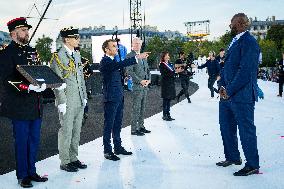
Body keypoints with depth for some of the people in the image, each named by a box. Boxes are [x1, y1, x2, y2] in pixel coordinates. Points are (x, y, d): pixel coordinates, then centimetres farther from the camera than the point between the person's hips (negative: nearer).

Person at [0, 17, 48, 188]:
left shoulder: (32, 51, 15)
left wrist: (43, 84, -1)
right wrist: (29, 87, -24)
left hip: (36, 105, 7)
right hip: (20, 106, -7)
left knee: (34, 140, 13)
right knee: (22, 141, 2)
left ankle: (32, 171, 26)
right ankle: (23, 175, 15)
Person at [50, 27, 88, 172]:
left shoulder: (77, 55, 14)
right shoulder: (58, 57, -10)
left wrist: (84, 96, 14)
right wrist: (61, 102, -16)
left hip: (79, 101, 8)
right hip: (67, 102, -7)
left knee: (76, 132, 13)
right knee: (66, 131, 0)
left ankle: (73, 158, 25)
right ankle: (65, 162, 11)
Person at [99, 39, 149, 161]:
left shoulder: (113, 60, 16)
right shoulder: (105, 61, -14)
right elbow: (120, 65, -31)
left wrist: (124, 77, 11)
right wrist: (137, 58, -34)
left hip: (119, 97, 9)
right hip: (111, 98, -9)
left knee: (117, 124, 16)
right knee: (109, 125, -1)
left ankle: (118, 147, 26)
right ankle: (107, 151, 6)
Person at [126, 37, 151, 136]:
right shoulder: (130, 56, -6)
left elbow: (147, 69, 21)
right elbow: (130, 71, -14)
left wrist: (148, 80, 3)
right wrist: (140, 81, -16)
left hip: (145, 86, 7)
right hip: (136, 86, -7)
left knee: (142, 108, 12)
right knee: (136, 108, -5)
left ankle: (141, 126, 20)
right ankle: (134, 129, 1)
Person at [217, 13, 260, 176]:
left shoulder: (249, 42, -15)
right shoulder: (235, 42, 14)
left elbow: (245, 71, -21)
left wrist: (229, 90, -17)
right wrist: (223, 86, 5)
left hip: (242, 95, -10)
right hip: (228, 94, 10)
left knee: (246, 130, -1)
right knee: (226, 126, 18)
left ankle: (252, 165, 12)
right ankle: (233, 157, 34)